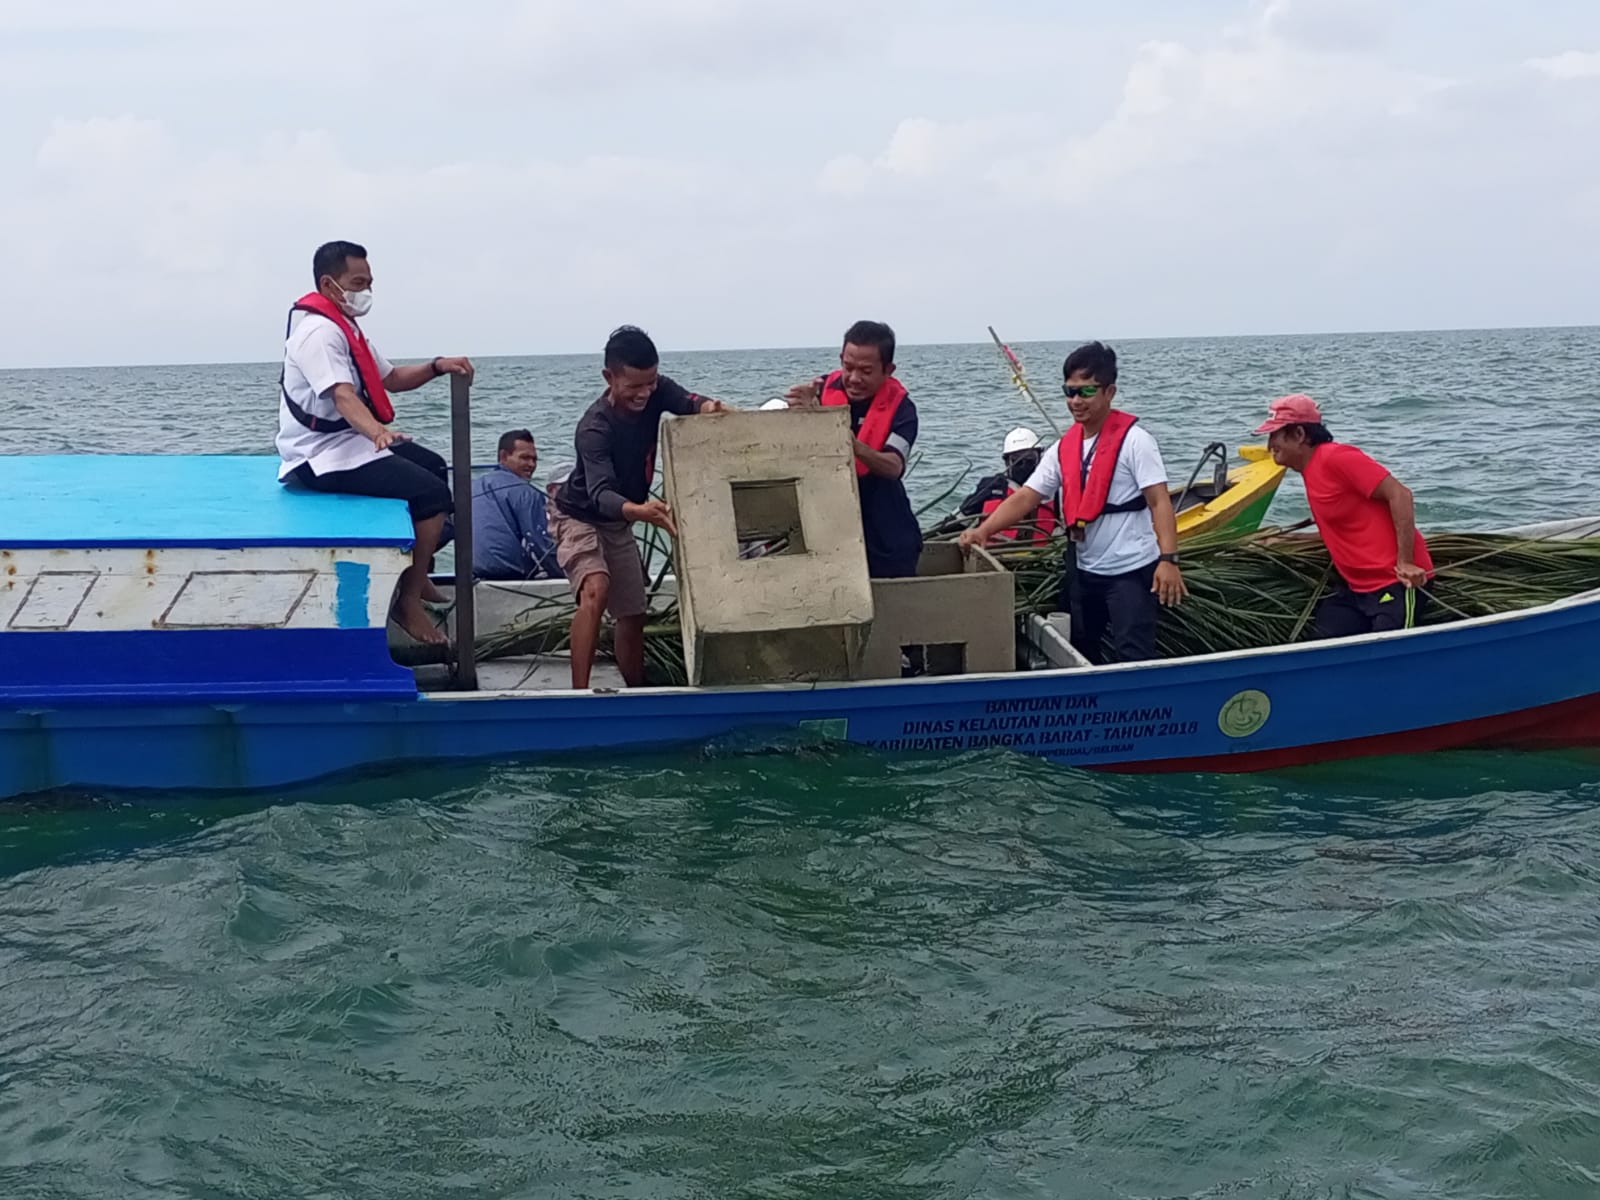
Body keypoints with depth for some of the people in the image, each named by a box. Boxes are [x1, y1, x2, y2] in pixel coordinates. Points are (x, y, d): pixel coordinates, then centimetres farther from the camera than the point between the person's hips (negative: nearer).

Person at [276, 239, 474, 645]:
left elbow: (391, 378, 17)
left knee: (432, 465, 26)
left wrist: (438, 367, 1)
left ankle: (416, 576, 33)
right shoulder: (319, 331, -20)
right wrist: (377, 432, -53)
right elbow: (343, 396, -35)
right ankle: (408, 600, -13)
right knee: (432, 493, -20)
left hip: (348, 442, 11)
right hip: (322, 456, -11)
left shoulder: (345, 326, 13)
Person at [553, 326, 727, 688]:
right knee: (596, 590, -32)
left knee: (633, 615, 11)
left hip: (619, 523, 7)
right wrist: (640, 511, -66)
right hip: (581, 518, -7)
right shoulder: (594, 428, -34)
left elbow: (689, 403, -30)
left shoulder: (655, 391, -15)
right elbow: (600, 494, -46)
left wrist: (713, 409, -55)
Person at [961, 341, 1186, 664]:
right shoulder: (1063, 448, 6)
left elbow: (1160, 502, -16)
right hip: (1084, 570, 7)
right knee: (1079, 655, 17)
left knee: (1132, 660, -8)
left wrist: (1168, 559, -27)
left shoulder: (1133, 439, -12)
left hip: (1132, 571, -7)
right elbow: (1025, 497, 3)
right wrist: (983, 530, -13)